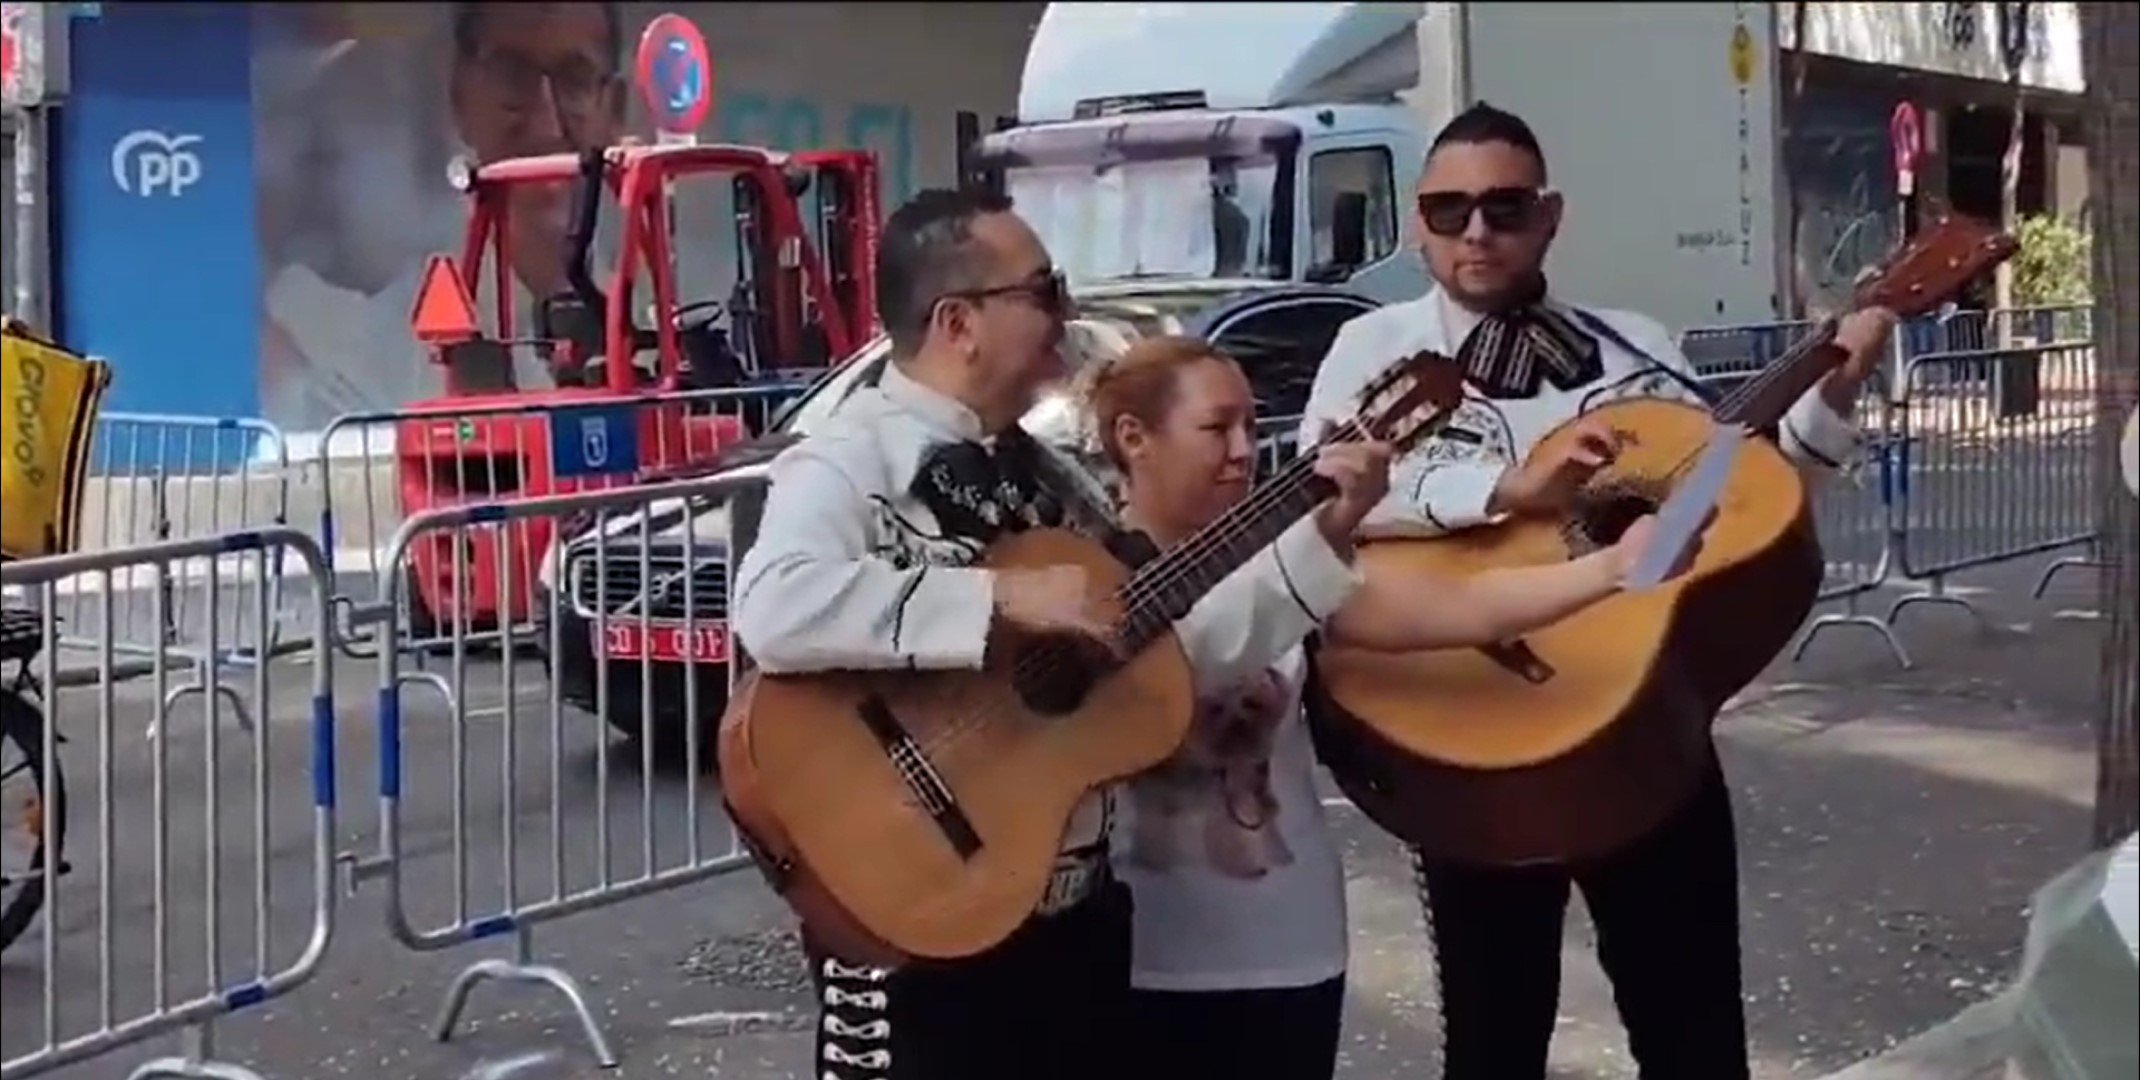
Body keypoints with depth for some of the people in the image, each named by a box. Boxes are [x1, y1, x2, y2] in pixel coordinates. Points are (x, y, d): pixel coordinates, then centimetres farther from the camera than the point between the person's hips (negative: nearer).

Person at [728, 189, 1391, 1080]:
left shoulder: (1047, 476, 11)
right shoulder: (854, 460, -13)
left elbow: (1184, 647, 12)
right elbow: (772, 611, -34)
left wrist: (1325, 535, 4)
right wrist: (1001, 597, -29)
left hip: (1076, 907, 8)